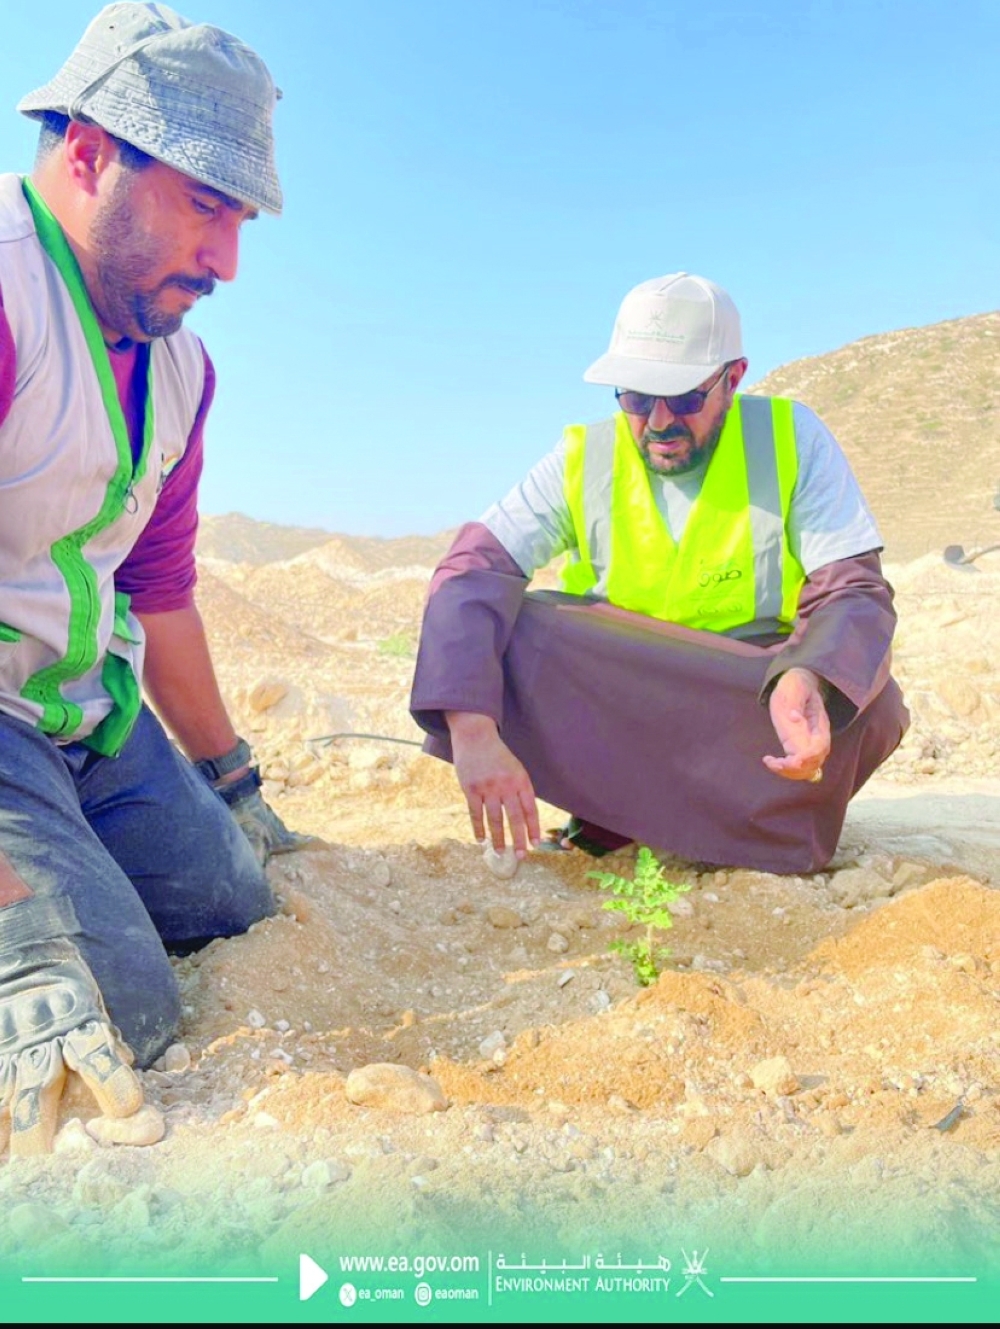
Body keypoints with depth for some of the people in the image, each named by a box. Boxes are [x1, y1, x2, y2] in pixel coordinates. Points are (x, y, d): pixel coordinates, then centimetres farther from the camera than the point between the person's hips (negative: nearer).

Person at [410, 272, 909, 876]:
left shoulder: (791, 439, -11)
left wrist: (806, 681, -41)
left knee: (873, 706, -29)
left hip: (751, 695, 0)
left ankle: (620, 815, -17)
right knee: (490, 640, -24)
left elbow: (855, 592, -17)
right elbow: (472, 572, -21)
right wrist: (472, 732, -38)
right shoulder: (584, 459, -10)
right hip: (611, 700, 1)